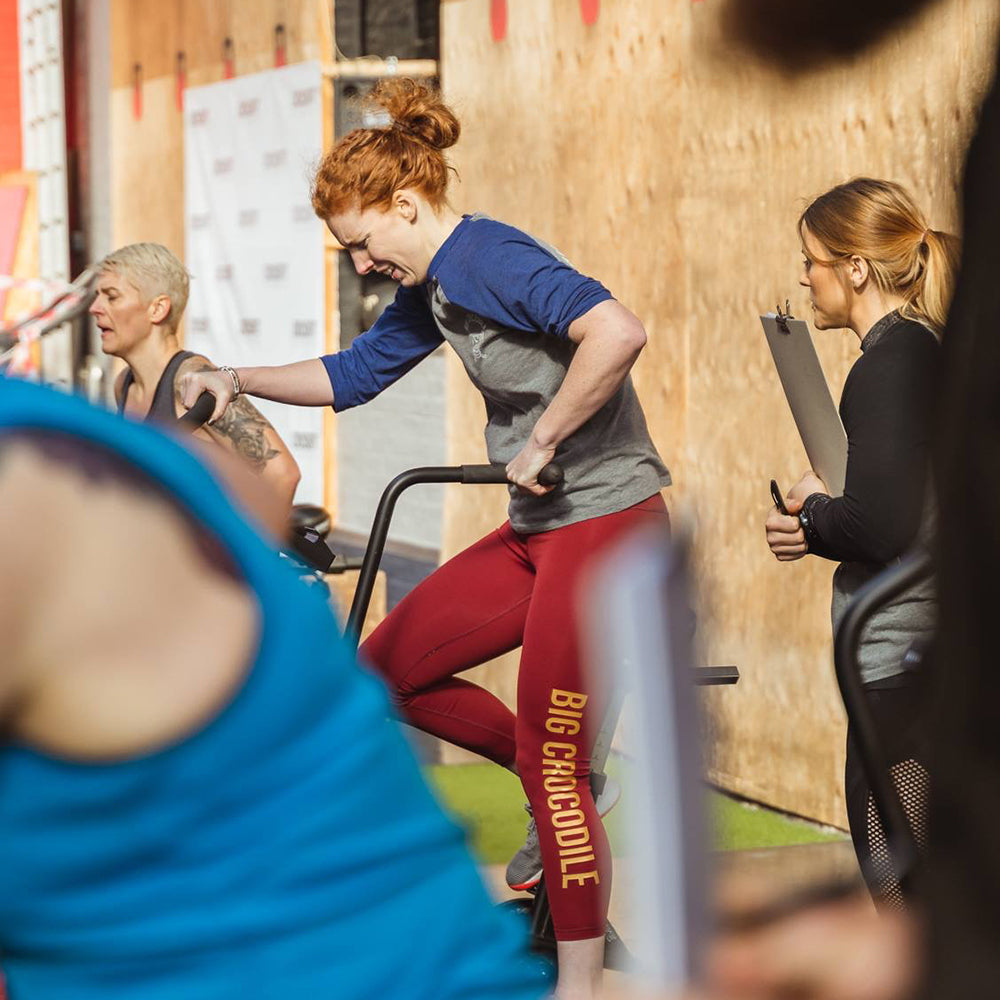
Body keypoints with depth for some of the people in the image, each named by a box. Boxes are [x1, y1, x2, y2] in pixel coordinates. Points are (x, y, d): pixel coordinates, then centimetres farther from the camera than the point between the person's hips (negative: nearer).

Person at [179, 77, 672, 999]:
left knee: (555, 762, -5)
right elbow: (353, 375, 26)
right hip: (539, 528, 10)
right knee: (388, 671, 12)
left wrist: (540, 443, -24)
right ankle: (576, 790, 22)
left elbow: (617, 333, -35)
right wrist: (239, 382, 15)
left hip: (609, 520, -10)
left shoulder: (491, 258, -19)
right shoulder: (430, 289, 11)